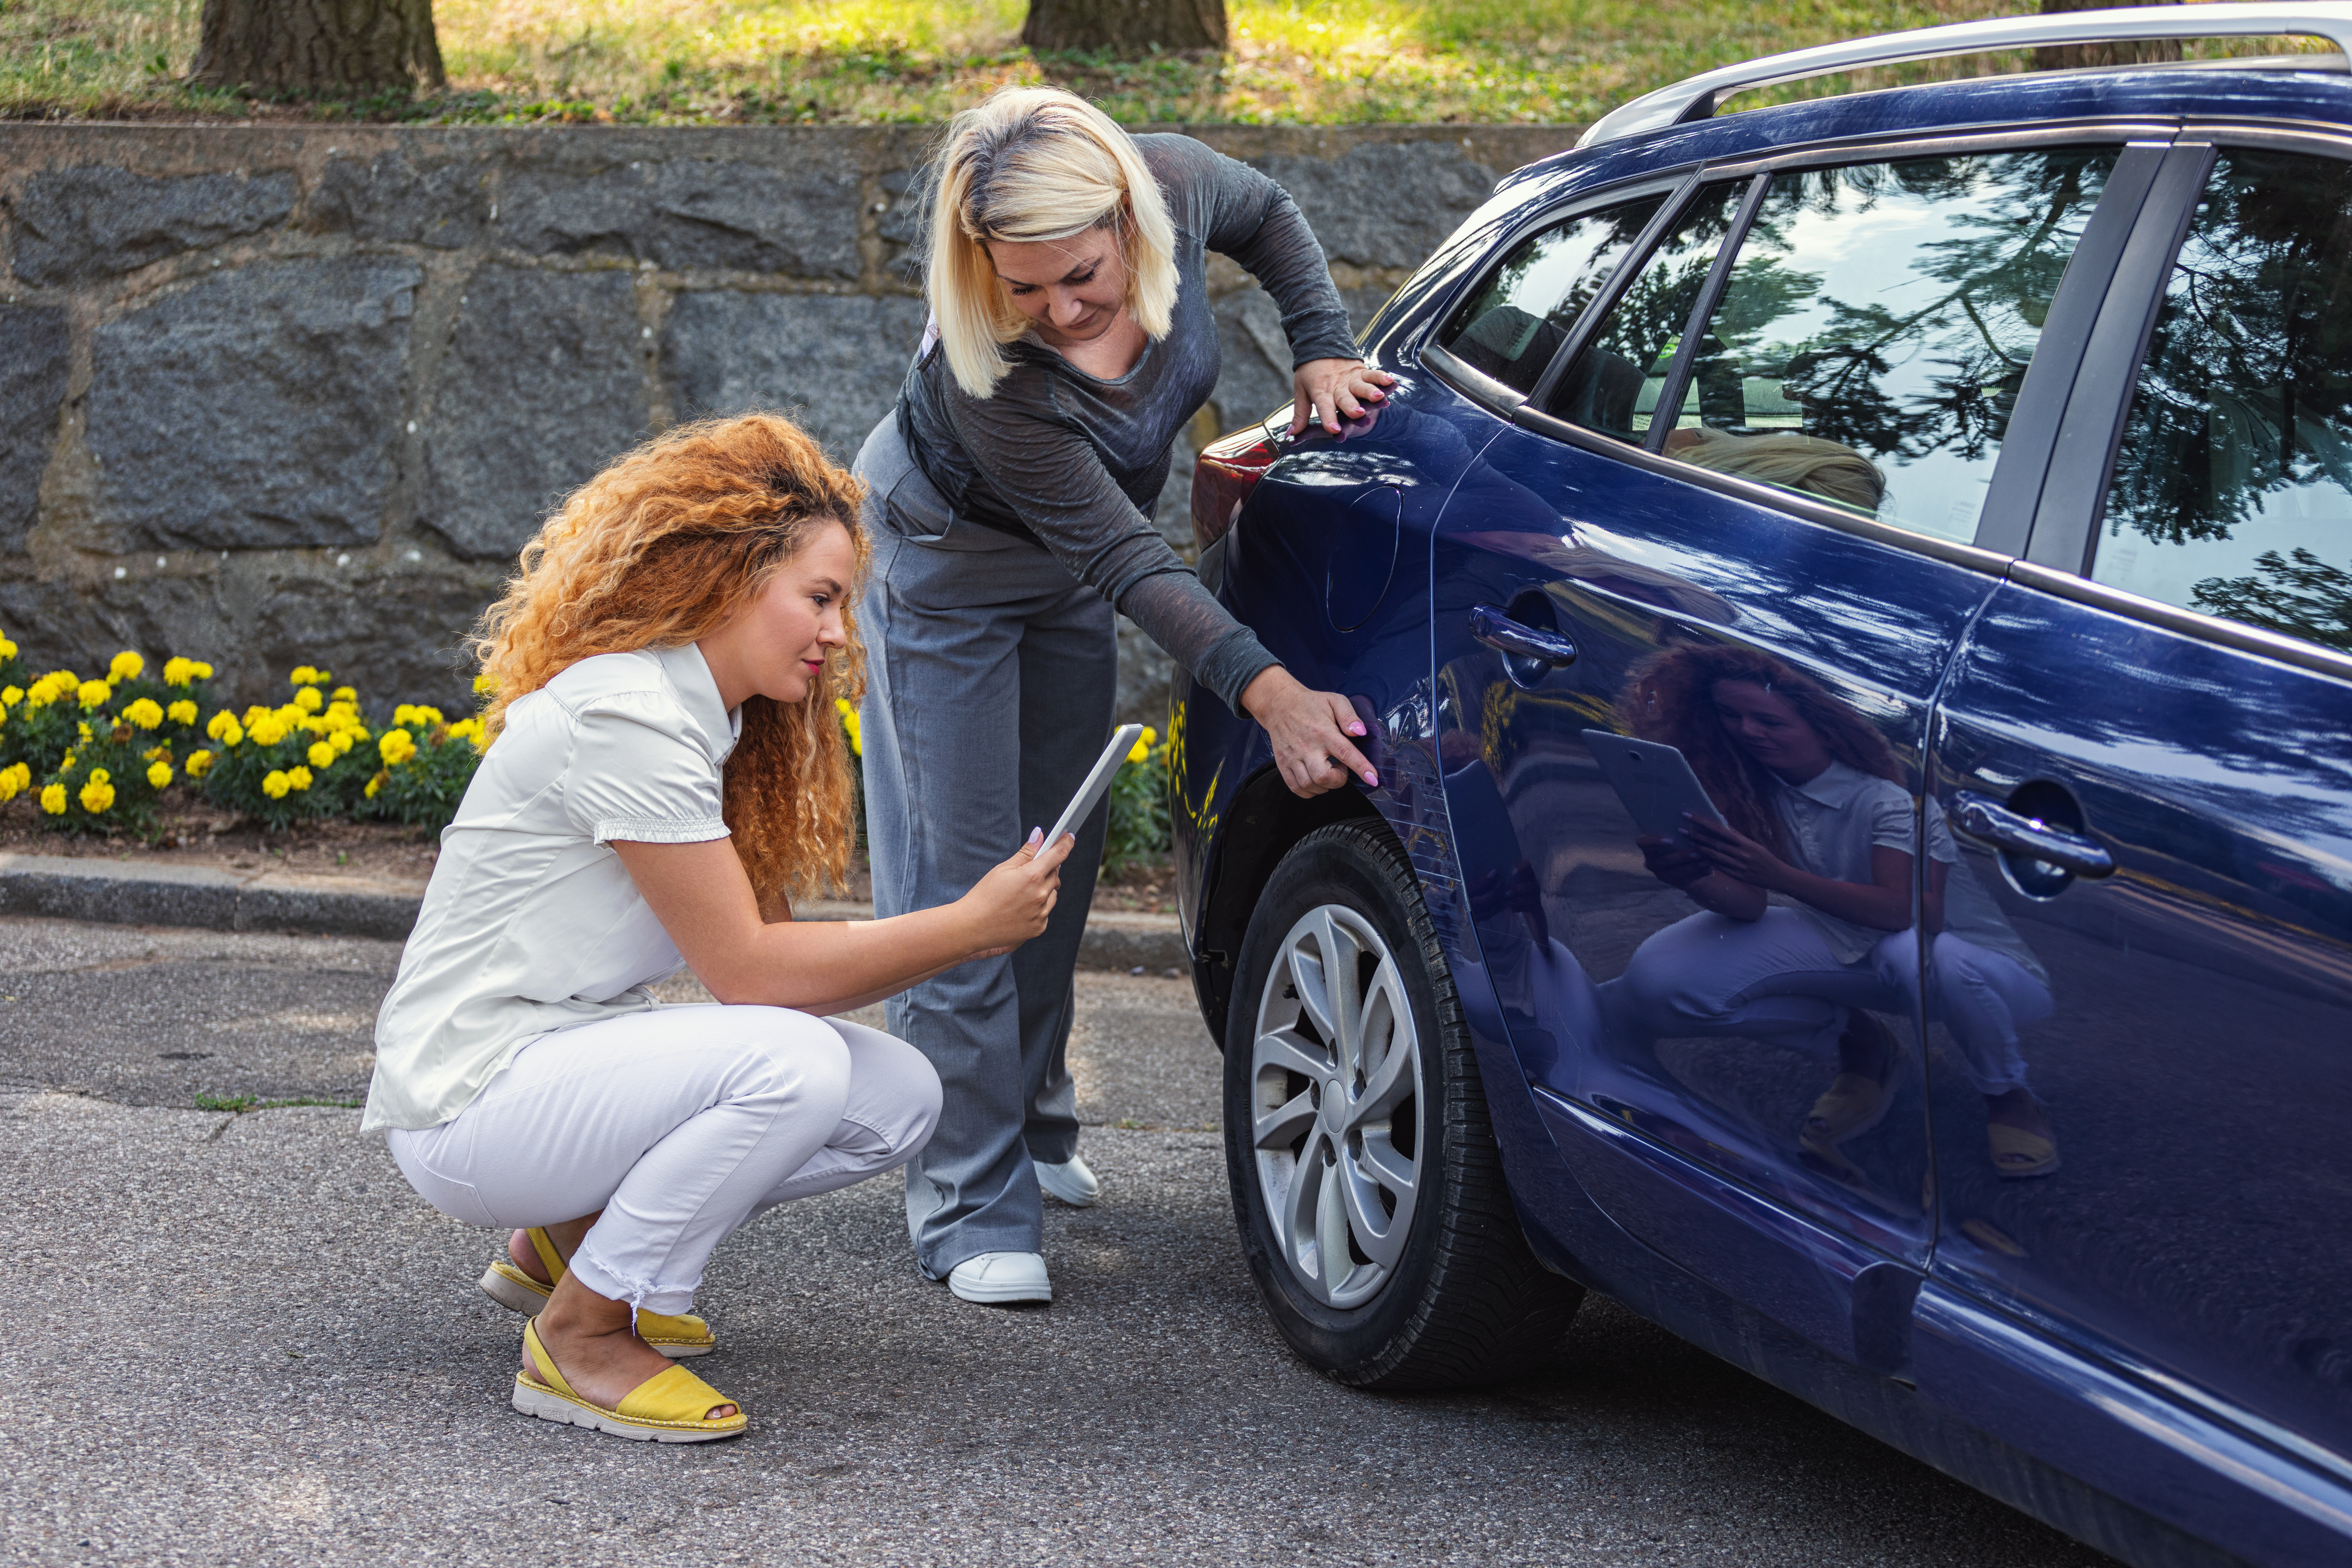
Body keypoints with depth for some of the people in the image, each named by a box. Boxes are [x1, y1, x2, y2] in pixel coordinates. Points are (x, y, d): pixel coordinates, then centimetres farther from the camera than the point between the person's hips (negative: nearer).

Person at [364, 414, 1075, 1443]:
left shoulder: (705, 717, 9)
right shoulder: (627, 717, -22)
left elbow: (765, 944, 5)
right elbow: (747, 969, -22)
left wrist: (966, 932, -6)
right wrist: (969, 928, -20)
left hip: (575, 1058, 10)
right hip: (468, 1102, -10)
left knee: (898, 1098, -2)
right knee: (790, 1066, -30)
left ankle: (573, 1238, 11)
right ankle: (580, 1336, -12)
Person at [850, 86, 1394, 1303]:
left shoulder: (1174, 187, -29)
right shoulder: (989, 377, -41)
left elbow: (1269, 216, -3)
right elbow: (1125, 558, -35)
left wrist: (1322, 352, -13)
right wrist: (1268, 692, -40)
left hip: (1065, 579, 6)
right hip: (945, 564, -6)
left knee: (1058, 862, 14)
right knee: (961, 882, -7)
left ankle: (1030, 1123, 32)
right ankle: (975, 1211, -4)